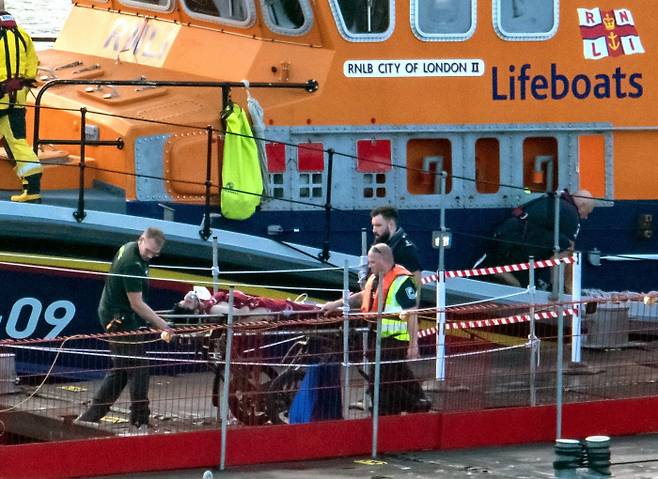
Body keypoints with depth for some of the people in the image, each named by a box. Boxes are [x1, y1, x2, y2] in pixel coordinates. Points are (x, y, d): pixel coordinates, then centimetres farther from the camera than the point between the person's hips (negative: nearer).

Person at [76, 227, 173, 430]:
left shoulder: (129, 248, 6)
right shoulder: (132, 264, -25)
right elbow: (137, 304, -23)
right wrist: (162, 326, -20)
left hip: (117, 318, 11)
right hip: (121, 320, -11)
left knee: (120, 371, 15)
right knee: (138, 370, -5)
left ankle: (90, 416, 16)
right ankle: (140, 421, 1)